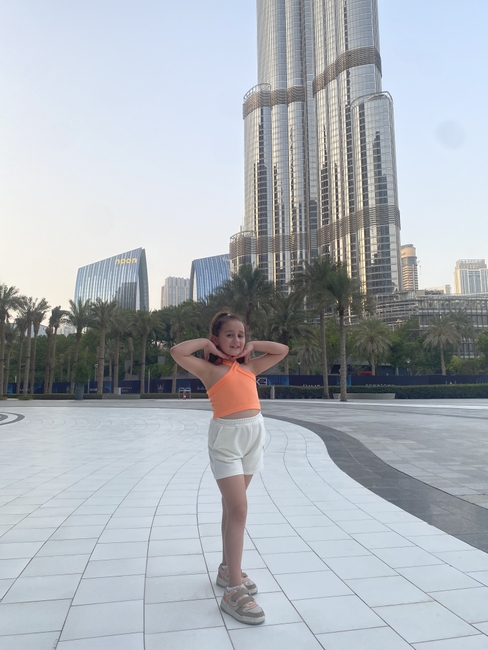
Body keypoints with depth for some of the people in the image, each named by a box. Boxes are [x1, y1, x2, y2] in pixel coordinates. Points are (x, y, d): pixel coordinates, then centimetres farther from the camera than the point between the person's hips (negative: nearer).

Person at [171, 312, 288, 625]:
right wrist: (206, 343, -6)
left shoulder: (249, 366, 11)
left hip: (253, 434, 6)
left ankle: (227, 568, 30)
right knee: (238, 508, -11)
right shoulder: (209, 368, -5)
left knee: (232, 505, 17)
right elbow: (177, 352, -20)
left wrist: (252, 345, 9)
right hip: (226, 437, -6)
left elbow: (282, 350, 16)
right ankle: (234, 591, -5)